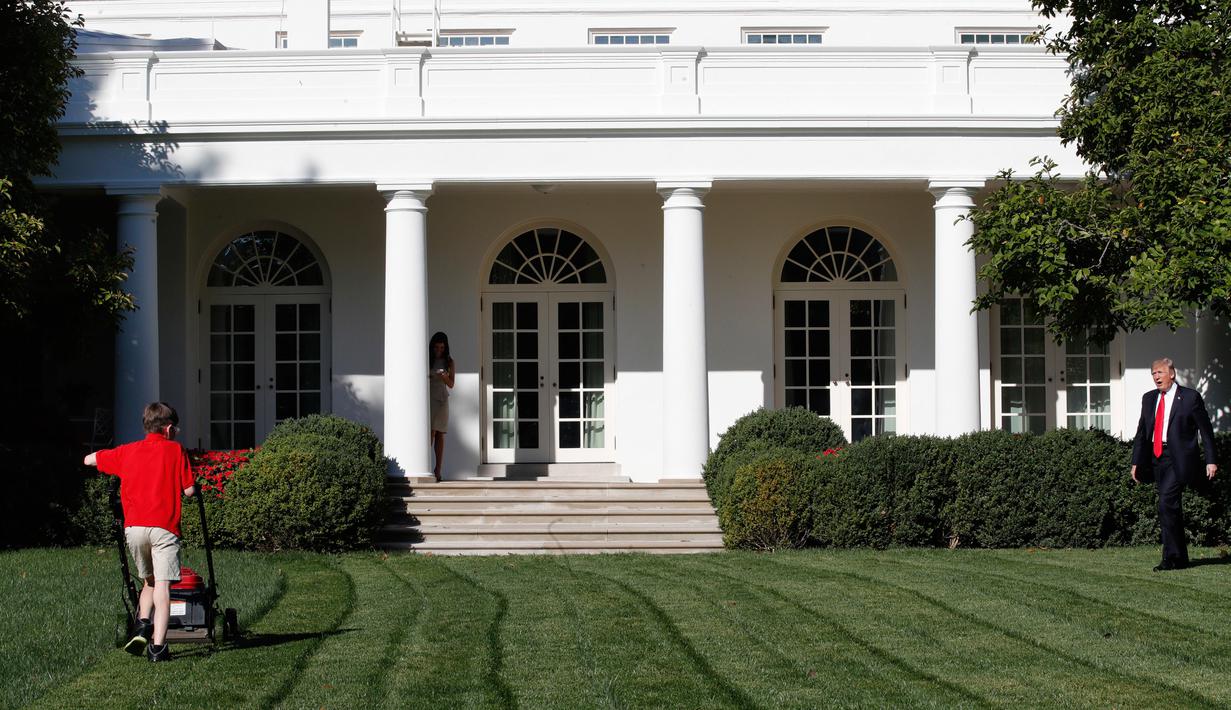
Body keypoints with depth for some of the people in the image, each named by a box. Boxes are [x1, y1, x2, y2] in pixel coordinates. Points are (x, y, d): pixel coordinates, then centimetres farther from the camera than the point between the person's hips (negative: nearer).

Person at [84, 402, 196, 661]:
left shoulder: (127, 451, 15)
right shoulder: (175, 450, 6)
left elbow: (89, 459, 26)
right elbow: (190, 490, 2)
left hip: (134, 527, 4)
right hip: (164, 527, -3)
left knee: (149, 581, 22)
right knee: (162, 587, -5)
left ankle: (143, 627, 3)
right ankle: (158, 645, -13)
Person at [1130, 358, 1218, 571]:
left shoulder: (1190, 397, -1)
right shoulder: (1149, 398, 14)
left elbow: (1206, 430, 0)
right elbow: (1141, 432, 18)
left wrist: (1211, 460, -5)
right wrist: (1136, 462, 13)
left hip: (1178, 459, -6)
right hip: (1156, 458, 6)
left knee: (1166, 504, -17)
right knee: (1171, 508, 10)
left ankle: (1171, 557, -13)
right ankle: (1180, 558, 16)